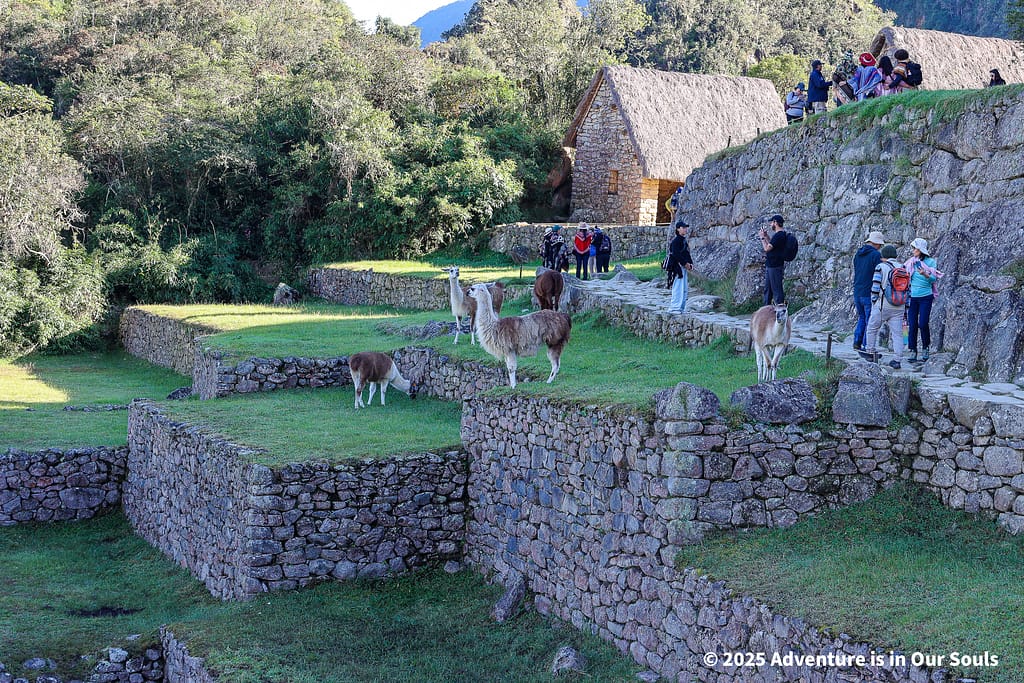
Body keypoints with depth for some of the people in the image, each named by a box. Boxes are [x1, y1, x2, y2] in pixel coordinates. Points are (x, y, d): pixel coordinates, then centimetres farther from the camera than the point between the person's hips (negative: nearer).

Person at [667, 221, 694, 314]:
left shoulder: (683, 240, 19)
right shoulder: (675, 240, -11)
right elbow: (676, 254, -19)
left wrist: (690, 263, 8)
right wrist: (685, 263, -18)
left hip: (684, 267, 10)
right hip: (677, 267, -10)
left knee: (685, 289, 11)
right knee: (678, 288, -11)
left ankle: (681, 308, 16)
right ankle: (674, 307, -8)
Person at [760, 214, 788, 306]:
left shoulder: (779, 235, -19)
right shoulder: (780, 234, 13)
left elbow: (767, 248, -19)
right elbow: (771, 245, 23)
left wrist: (762, 237, -5)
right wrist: (766, 236, 16)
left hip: (775, 267, -11)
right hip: (770, 266, 11)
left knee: (776, 289, -6)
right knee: (767, 289, 18)